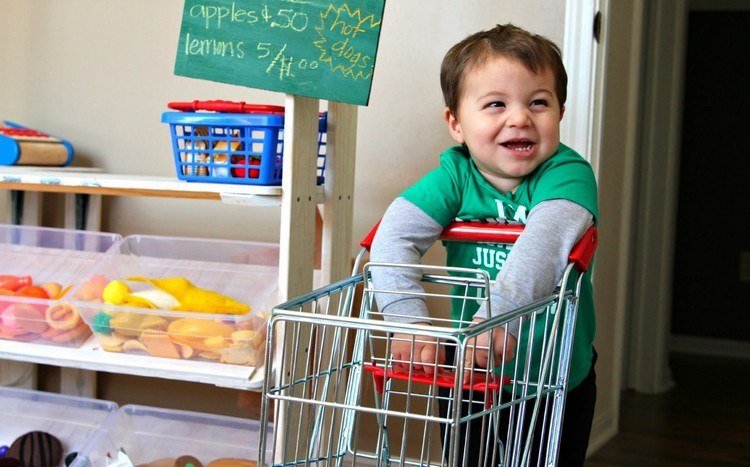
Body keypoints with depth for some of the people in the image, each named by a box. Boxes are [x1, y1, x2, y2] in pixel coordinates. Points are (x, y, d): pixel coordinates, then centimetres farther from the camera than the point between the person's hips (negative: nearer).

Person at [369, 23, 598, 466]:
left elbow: (548, 239, -36)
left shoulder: (568, 173, -17)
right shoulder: (455, 175, -10)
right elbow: (395, 235, -23)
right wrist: (410, 320, -38)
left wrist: (498, 316, -50)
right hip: (468, 379, 2)